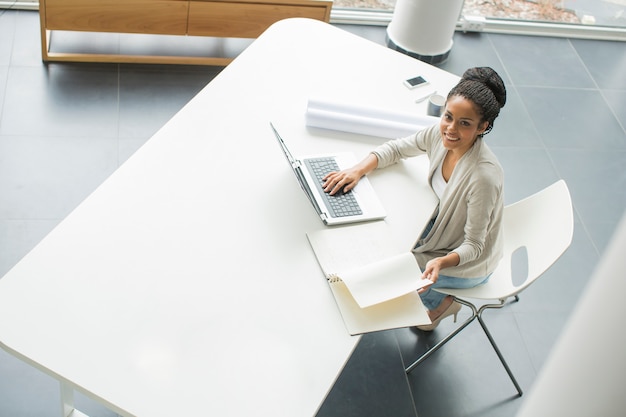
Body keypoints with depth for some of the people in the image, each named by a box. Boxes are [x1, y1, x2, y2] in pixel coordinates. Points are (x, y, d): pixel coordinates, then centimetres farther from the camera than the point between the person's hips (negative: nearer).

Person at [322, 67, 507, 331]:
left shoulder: (484, 176, -38)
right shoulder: (439, 135, -19)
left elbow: (473, 247, -28)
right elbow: (396, 148, 0)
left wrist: (440, 262, -46)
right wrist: (359, 169, -16)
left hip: (467, 261, -6)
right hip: (440, 224, 6)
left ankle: (441, 304, 22)